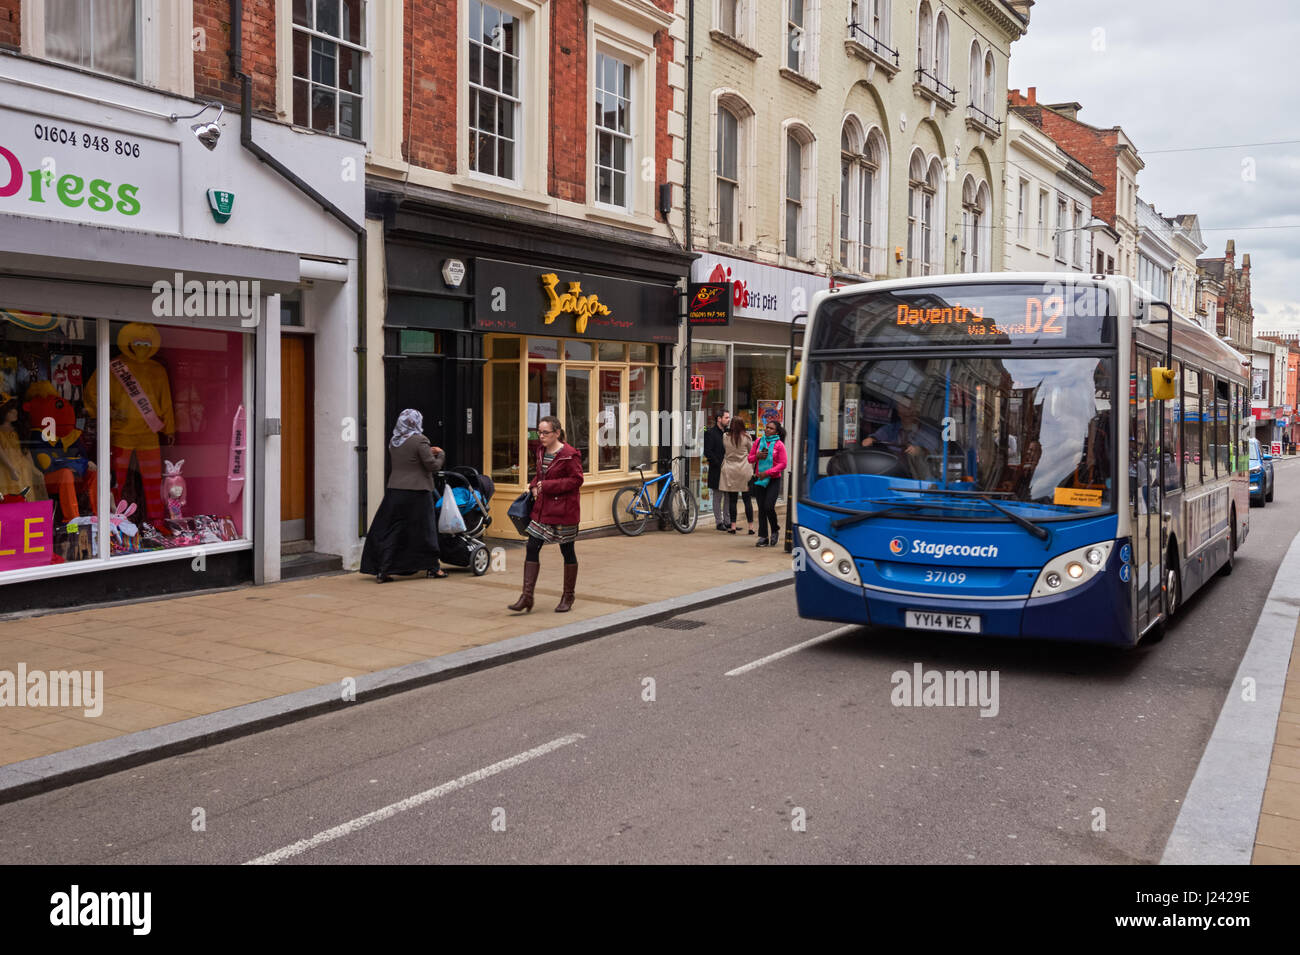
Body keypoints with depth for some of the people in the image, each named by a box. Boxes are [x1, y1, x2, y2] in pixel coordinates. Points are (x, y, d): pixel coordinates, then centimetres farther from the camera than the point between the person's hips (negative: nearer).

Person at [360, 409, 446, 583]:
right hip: (417, 492, -5)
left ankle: (382, 570, 4)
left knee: (389, 531, 7)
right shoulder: (420, 441, -12)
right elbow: (433, 465, -13)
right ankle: (432, 568, 17)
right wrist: (440, 455, 8)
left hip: (395, 491, 5)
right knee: (424, 529, 7)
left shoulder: (393, 441, 8)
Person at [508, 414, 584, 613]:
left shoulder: (570, 454, -14)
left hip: (564, 510, -7)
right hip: (542, 509, 7)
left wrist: (547, 486, -18)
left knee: (567, 552, 7)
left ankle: (568, 597, 21)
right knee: (532, 548, 0)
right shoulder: (541, 452, 11)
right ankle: (527, 595, 3)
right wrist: (534, 485, 2)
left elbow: (576, 479, -16)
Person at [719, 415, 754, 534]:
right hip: (744, 470, -1)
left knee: (732, 500, 5)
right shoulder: (746, 437, -5)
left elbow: (724, 452, 7)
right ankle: (751, 526, 5)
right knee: (747, 500, 4)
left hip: (730, 471, 1)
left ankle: (732, 526, 5)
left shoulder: (726, 438, -1)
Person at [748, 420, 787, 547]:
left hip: (773, 480, -4)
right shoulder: (758, 442, 8)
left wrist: (767, 472, -16)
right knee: (761, 508, 3)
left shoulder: (779, 445, -4)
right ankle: (763, 536, 9)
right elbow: (750, 458, 13)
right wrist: (757, 456, -9)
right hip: (759, 479, 4)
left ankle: (774, 531, 11)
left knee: (769, 507, -13)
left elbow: (783, 464, -8)